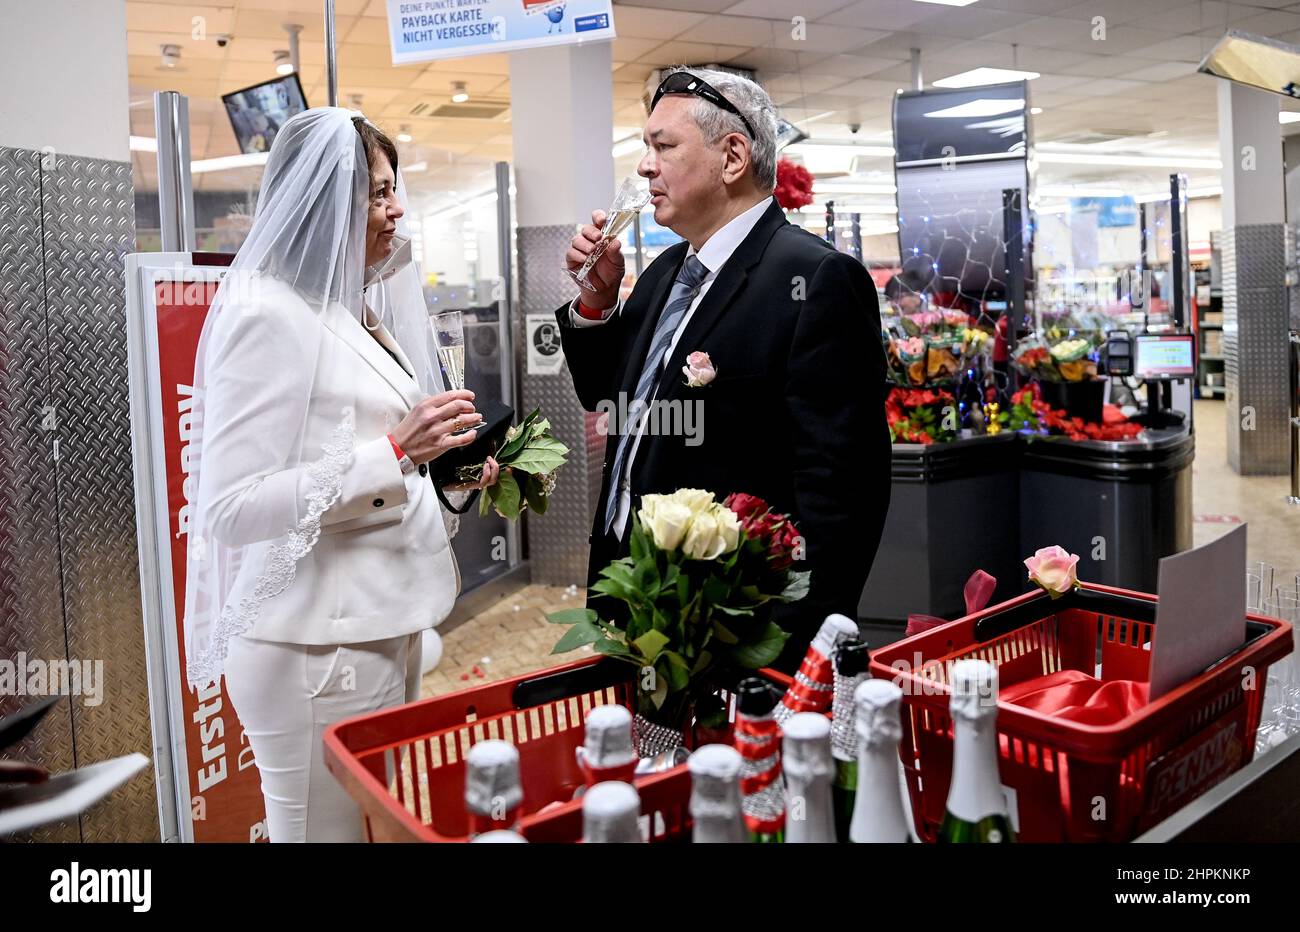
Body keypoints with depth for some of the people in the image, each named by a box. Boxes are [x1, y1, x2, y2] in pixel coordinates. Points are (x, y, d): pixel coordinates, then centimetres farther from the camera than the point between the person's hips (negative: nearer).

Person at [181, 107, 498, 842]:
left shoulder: (356, 309, 11)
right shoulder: (266, 314, -14)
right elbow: (231, 506, -20)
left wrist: (441, 468, 5)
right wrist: (394, 454, -25)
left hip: (383, 620, 8)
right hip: (316, 642, -8)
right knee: (335, 827, 7)